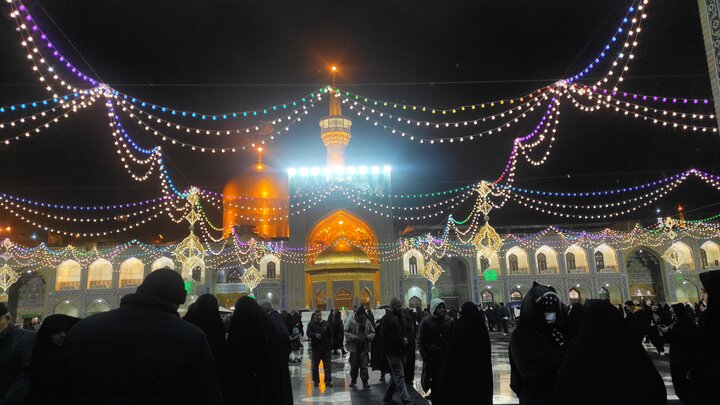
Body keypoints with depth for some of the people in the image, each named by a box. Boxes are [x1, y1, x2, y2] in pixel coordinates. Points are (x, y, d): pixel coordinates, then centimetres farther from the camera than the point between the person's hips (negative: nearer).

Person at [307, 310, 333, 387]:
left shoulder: (325, 323, 8)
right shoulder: (311, 324, 0)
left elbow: (330, 334, 14)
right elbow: (308, 334, -14)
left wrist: (330, 343, 6)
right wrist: (315, 335, -32)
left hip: (326, 348, 1)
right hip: (315, 348, -1)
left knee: (327, 365, 0)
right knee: (315, 365, 6)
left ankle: (328, 381, 4)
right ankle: (316, 381, 18)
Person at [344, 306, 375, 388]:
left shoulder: (367, 322, 1)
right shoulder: (352, 322, -6)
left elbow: (372, 333, 8)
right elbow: (346, 332, -7)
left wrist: (367, 337, -11)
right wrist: (355, 337, -19)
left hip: (364, 347, 1)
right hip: (354, 347, -1)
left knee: (364, 365, -1)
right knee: (354, 365, 10)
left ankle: (365, 381, 7)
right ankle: (353, 380, 27)